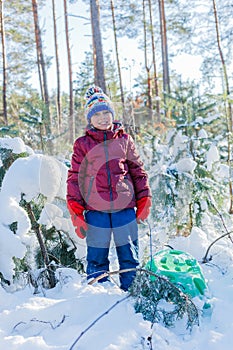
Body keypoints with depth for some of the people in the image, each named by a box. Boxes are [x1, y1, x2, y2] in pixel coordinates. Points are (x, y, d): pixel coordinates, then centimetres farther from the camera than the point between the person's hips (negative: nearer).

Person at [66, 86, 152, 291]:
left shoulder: (125, 140, 10)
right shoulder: (82, 144, 7)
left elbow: (138, 171, 13)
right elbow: (74, 178, 6)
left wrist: (144, 203, 6)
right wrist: (76, 213, -2)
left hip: (125, 208, 1)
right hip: (96, 211, -1)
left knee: (130, 258, 8)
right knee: (97, 261, 4)